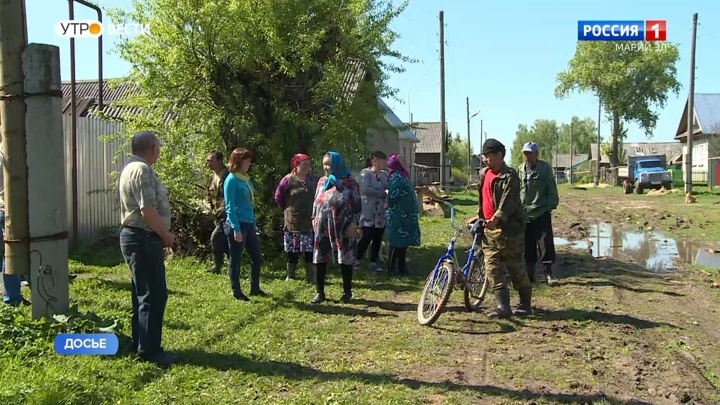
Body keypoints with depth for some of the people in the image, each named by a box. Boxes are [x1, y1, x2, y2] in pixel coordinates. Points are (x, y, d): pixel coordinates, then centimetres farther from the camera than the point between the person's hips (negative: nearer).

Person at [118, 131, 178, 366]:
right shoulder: (142, 170, -17)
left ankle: (141, 345, 23)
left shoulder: (132, 168, 16)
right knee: (154, 294, -5)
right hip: (143, 239, -11)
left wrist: (161, 236, 18)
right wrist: (167, 235, -11)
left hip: (137, 237, 11)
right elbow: (148, 211, -24)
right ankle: (149, 350, 0)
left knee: (143, 293, 16)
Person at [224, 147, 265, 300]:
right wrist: (236, 229, -19)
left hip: (249, 224, 8)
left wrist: (254, 224, 18)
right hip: (237, 225, -8)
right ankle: (236, 292, 13)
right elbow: (230, 207, -15)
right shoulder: (231, 180, -11)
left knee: (257, 258, 13)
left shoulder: (246, 179, 12)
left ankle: (255, 289, 26)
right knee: (235, 260, 3)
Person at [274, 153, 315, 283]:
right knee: (292, 252, 6)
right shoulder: (288, 179, -8)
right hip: (293, 222, -3)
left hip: (309, 222, 3)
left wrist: (315, 214, 8)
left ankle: (311, 278, 8)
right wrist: (288, 209, 7)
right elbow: (278, 197, 0)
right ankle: (289, 277, 19)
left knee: (310, 251, 1)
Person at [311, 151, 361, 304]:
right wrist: (314, 218, 11)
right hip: (322, 227, 5)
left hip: (343, 228, -4)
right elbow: (316, 201, 19)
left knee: (345, 260, 3)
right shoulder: (322, 181, 12)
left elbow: (357, 204, -5)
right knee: (319, 259, 4)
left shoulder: (349, 182, -3)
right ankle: (320, 292, 14)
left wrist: (353, 223, -11)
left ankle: (347, 292, 16)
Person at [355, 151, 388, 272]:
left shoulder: (383, 174, 12)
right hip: (368, 211, -6)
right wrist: (382, 194, -14)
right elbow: (364, 189, -20)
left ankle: (373, 262, 18)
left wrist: (378, 174, -8)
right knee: (367, 237, -9)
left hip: (381, 212, 6)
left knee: (378, 238, 7)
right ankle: (356, 260, 9)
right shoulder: (365, 173, -7)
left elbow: (389, 186, 1)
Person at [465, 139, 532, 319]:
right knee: (493, 268, 0)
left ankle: (525, 304, 19)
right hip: (489, 229, 7)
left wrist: (497, 218, -34)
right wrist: (479, 216, 17)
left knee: (514, 267, 2)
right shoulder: (483, 174, 13)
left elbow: (508, 201, -22)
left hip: (508, 228, -7)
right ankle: (503, 307, 2)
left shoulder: (509, 176, -11)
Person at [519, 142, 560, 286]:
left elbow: (552, 189, -4)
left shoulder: (545, 168, -3)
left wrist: (551, 205, -11)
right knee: (528, 246, 9)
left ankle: (548, 273, 2)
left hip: (542, 213, -4)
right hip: (525, 214, 4)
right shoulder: (520, 170, 8)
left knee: (546, 244, -6)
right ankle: (529, 274, 17)